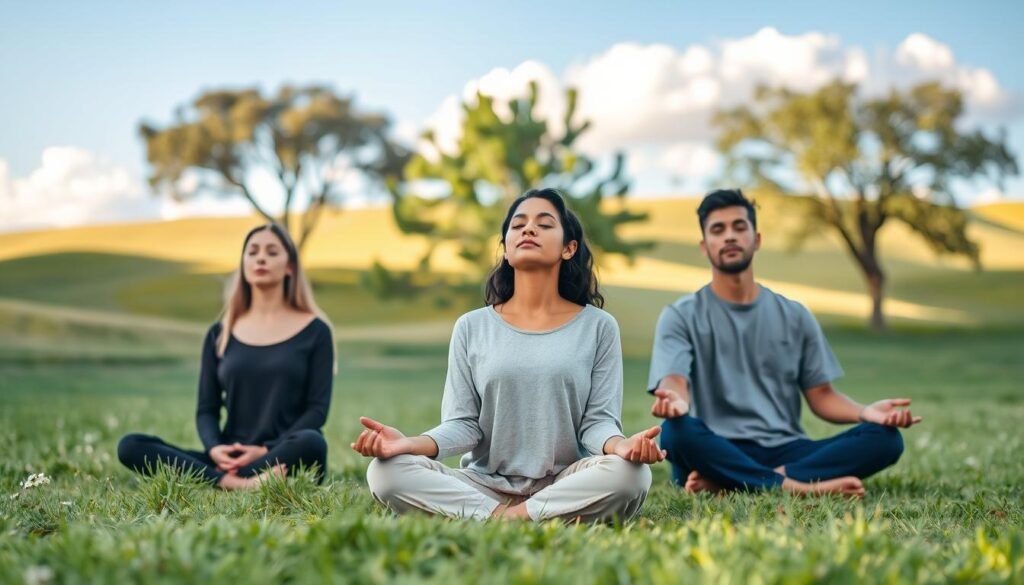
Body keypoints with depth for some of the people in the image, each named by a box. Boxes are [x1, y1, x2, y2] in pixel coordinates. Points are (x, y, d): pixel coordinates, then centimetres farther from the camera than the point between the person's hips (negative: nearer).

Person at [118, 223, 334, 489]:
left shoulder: (314, 330, 6)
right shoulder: (220, 334, 15)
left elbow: (317, 408, -1)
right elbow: (206, 409, 12)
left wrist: (267, 451, -15)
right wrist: (214, 448, -11)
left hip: (284, 460, -3)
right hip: (230, 459, 4)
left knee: (311, 443, -39)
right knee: (130, 446, -18)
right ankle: (238, 483, -35)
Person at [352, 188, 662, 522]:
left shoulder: (598, 327, 6)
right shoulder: (472, 327, 9)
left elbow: (598, 420, 1)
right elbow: (462, 424, 3)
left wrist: (620, 445, -24)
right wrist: (411, 444, -19)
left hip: (565, 487, -1)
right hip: (485, 486, 1)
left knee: (629, 473, -32)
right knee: (387, 471, -24)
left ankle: (508, 520, -20)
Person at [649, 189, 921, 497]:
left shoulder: (795, 316, 15)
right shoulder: (682, 315, 4)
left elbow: (821, 395, 13)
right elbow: (673, 384, -11)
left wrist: (865, 412, -9)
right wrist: (675, 401, -37)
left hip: (786, 451, 4)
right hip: (716, 454, -4)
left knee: (886, 438, -20)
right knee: (677, 432, -37)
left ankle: (727, 483, -30)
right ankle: (800, 487, -33)